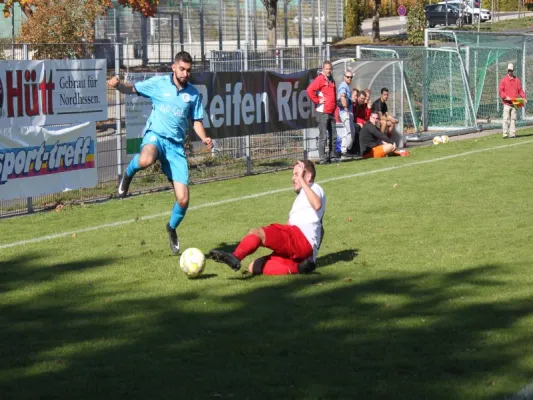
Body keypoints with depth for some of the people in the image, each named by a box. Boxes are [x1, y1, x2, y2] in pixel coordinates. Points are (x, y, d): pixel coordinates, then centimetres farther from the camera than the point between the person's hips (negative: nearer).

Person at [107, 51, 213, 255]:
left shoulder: (193, 93, 9)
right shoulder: (159, 83, 3)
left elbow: (196, 121, 16)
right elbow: (131, 89, 8)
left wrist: (204, 138, -4)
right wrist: (118, 84, -15)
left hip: (176, 145, 3)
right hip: (156, 135, -3)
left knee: (183, 199, -5)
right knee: (145, 160, -43)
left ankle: (172, 228, 28)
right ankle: (128, 174, -5)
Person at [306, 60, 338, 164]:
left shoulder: (331, 80, 17)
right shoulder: (320, 79, -8)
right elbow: (309, 90, -22)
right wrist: (317, 101, -16)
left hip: (331, 112, 8)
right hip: (322, 112, -8)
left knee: (333, 136, 10)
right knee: (323, 136, -7)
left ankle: (332, 155, 18)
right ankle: (323, 158, -4)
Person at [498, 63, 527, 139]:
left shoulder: (517, 80, 11)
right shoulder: (504, 80, 2)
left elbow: (520, 90, 12)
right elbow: (500, 90, -2)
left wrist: (524, 97, -3)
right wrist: (506, 97, -16)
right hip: (507, 103, -3)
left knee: (513, 118, 3)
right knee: (506, 119, -7)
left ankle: (512, 133, 4)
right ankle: (505, 134, -8)